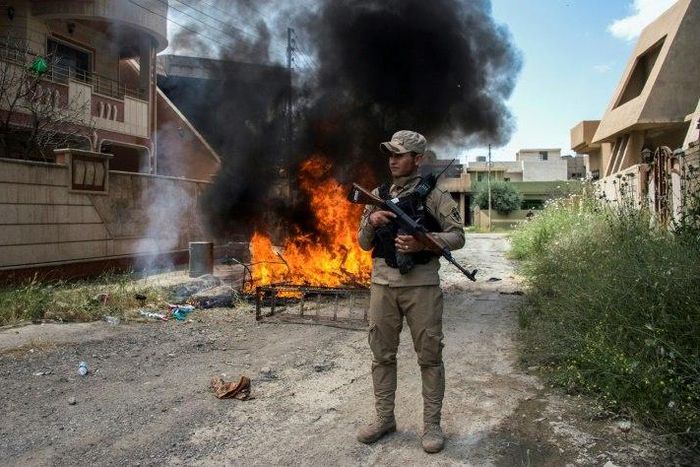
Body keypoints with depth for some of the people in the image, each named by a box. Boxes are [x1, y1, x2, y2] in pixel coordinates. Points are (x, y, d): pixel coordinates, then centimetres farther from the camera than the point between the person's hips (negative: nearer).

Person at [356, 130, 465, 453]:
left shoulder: (433, 196, -2)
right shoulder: (378, 196, 11)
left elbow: (457, 236, -2)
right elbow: (363, 243, 13)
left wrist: (423, 242, -19)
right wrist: (370, 221, -8)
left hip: (421, 285, -4)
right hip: (382, 284, 4)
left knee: (429, 356, 4)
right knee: (382, 354, 11)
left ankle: (431, 424, 18)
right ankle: (384, 418, 26)